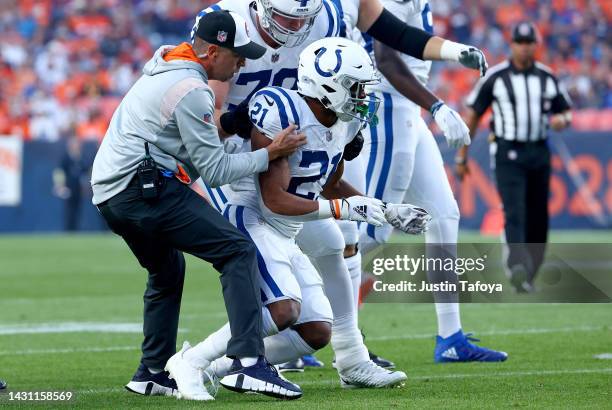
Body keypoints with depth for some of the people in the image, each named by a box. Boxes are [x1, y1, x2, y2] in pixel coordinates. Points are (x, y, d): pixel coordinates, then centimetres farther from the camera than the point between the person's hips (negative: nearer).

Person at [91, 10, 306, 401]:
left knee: (167, 271, 28)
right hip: (146, 188, -10)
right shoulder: (192, 92, -13)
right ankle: (249, 360, -23)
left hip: (109, 191, 10)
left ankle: (153, 373, 31)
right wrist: (270, 153, -4)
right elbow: (215, 170, -9)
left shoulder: (163, 66, 17)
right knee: (239, 251, -11)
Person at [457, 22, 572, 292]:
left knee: (538, 219, 6)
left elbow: (566, 112, 16)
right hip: (508, 155, -4)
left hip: (539, 155, 4)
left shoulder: (547, 77, 8)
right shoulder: (495, 77, -2)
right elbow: (472, 115, 3)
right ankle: (518, 266, -38)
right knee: (515, 212, -21)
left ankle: (526, 279, 18)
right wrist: (461, 157, 2)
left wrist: (562, 120, -11)